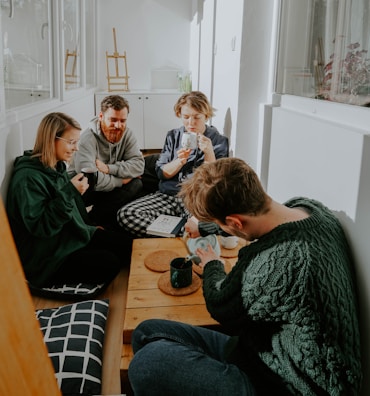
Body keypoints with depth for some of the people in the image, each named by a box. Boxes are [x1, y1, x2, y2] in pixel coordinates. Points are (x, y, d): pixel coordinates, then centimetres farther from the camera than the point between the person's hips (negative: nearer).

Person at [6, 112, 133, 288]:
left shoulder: (57, 167, 6)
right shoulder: (27, 177, -22)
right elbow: (39, 226, -28)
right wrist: (69, 192, -30)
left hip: (73, 235, 9)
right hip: (47, 257, -9)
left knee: (126, 245, 2)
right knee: (109, 264, -19)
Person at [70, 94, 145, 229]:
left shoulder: (127, 134, -4)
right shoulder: (88, 138, -23)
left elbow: (138, 165, -15)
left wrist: (109, 168, -29)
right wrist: (122, 180, -23)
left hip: (110, 187, 6)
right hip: (83, 189, -6)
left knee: (137, 184, -21)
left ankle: (94, 218, -16)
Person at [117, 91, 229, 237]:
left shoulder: (219, 140, 3)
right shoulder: (173, 136, 13)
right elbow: (161, 173, 8)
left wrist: (209, 153, -17)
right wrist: (180, 161, -11)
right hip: (167, 195, 5)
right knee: (125, 214, -21)